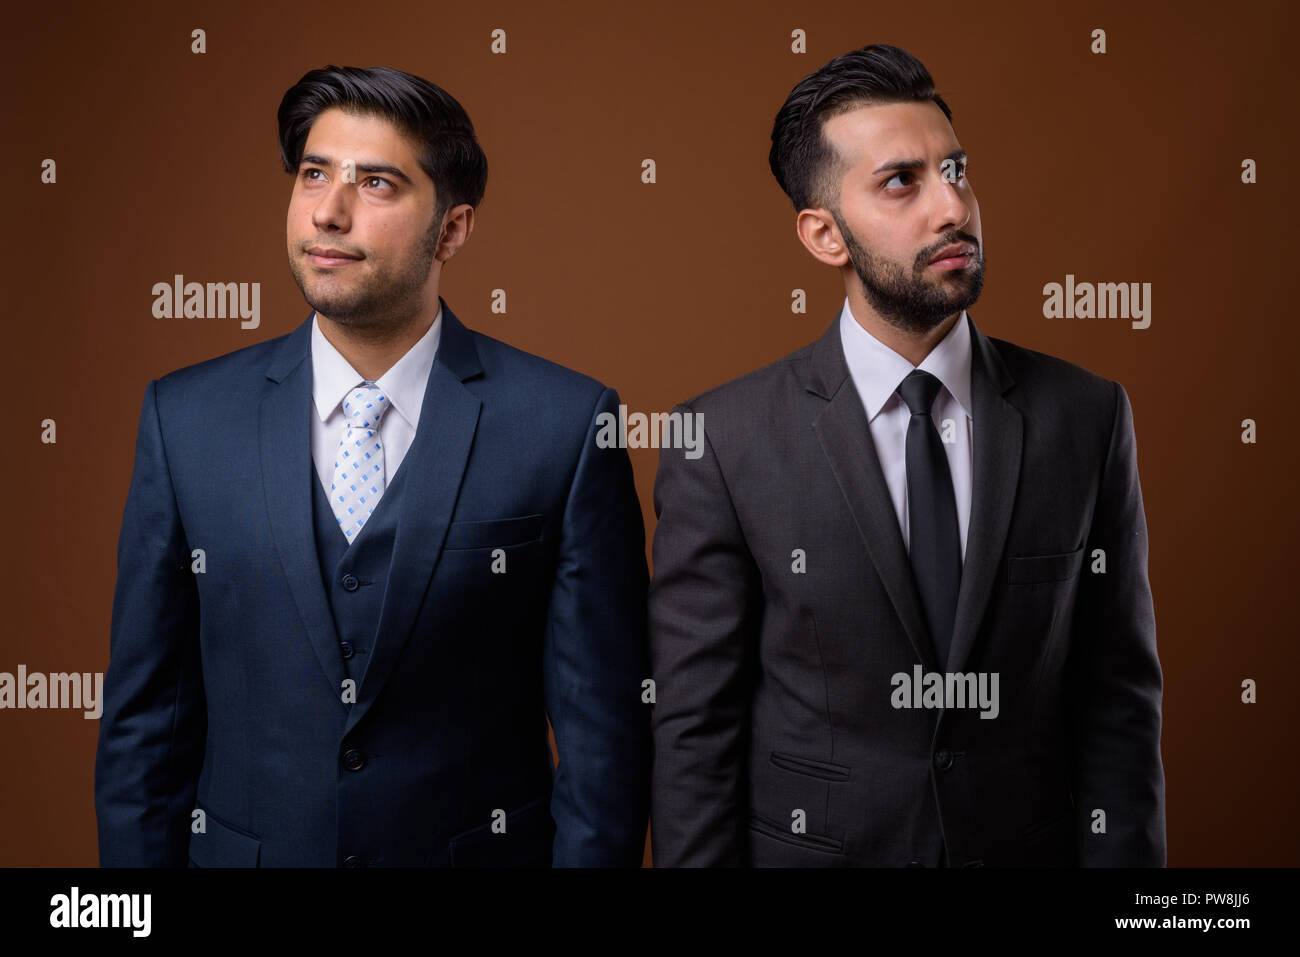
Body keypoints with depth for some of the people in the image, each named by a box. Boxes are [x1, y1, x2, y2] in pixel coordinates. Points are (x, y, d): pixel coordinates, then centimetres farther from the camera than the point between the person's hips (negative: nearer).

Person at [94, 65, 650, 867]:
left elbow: (602, 730, -10)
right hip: (242, 848, 2)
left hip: (482, 851, -1)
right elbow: (146, 716, 0)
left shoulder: (566, 425, -12)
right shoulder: (186, 419, -4)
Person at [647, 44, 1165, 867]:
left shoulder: (1085, 416, -5)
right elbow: (695, 729, -10)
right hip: (811, 843, -2)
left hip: (1031, 843, 2)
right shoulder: (724, 440, -13)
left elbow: (1118, 698, -3)